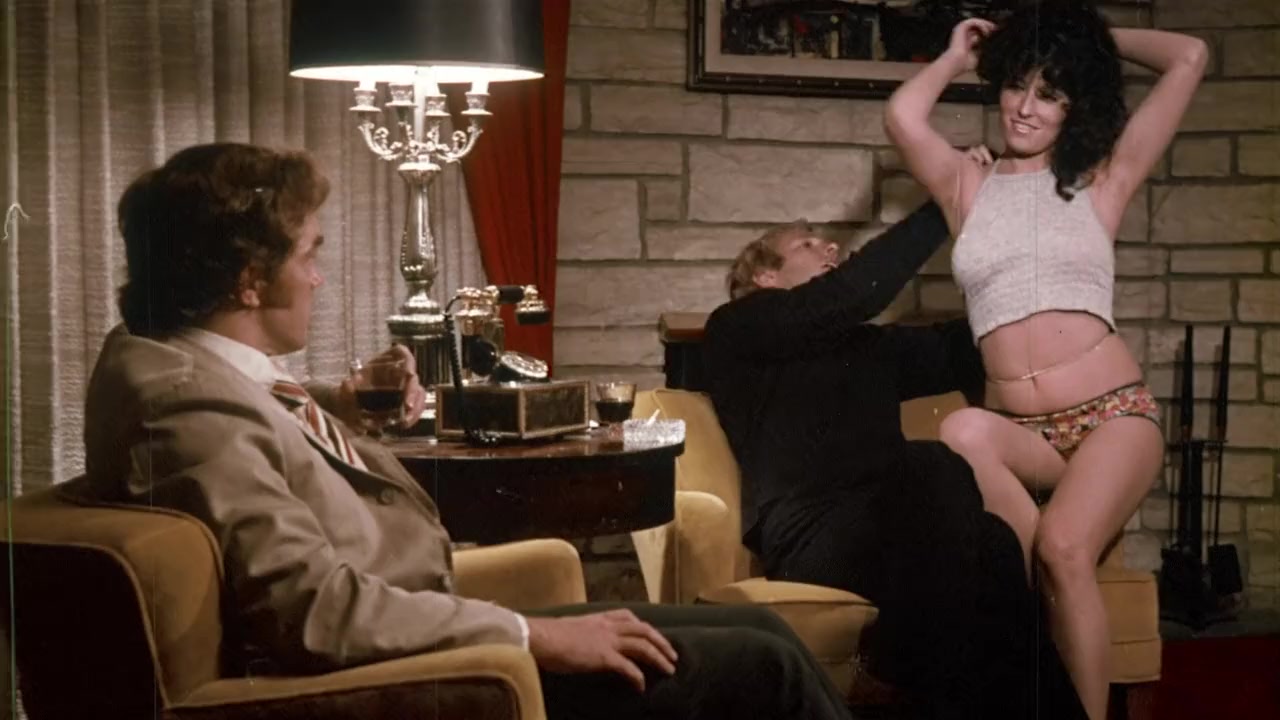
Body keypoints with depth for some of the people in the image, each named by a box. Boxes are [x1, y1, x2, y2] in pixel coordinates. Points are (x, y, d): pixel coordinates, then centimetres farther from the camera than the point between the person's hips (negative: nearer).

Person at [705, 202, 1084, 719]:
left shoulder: (866, 344, 32)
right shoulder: (735, 332, 12)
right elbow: (848, 296, -2)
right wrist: (944, 209, 2)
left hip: (897, 532, 5)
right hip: (812, 539, -5)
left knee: (989, 545, -30)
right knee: (932, 470, -35)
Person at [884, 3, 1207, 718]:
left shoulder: (1102, 181, 9)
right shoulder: (968, 186, 13)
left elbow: (1191, 58, 3)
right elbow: (902, 115, -7)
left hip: (1114, 414, -2)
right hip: (1020, 430, 2)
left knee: (1064, 548, -29)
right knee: (962, 431, -35)